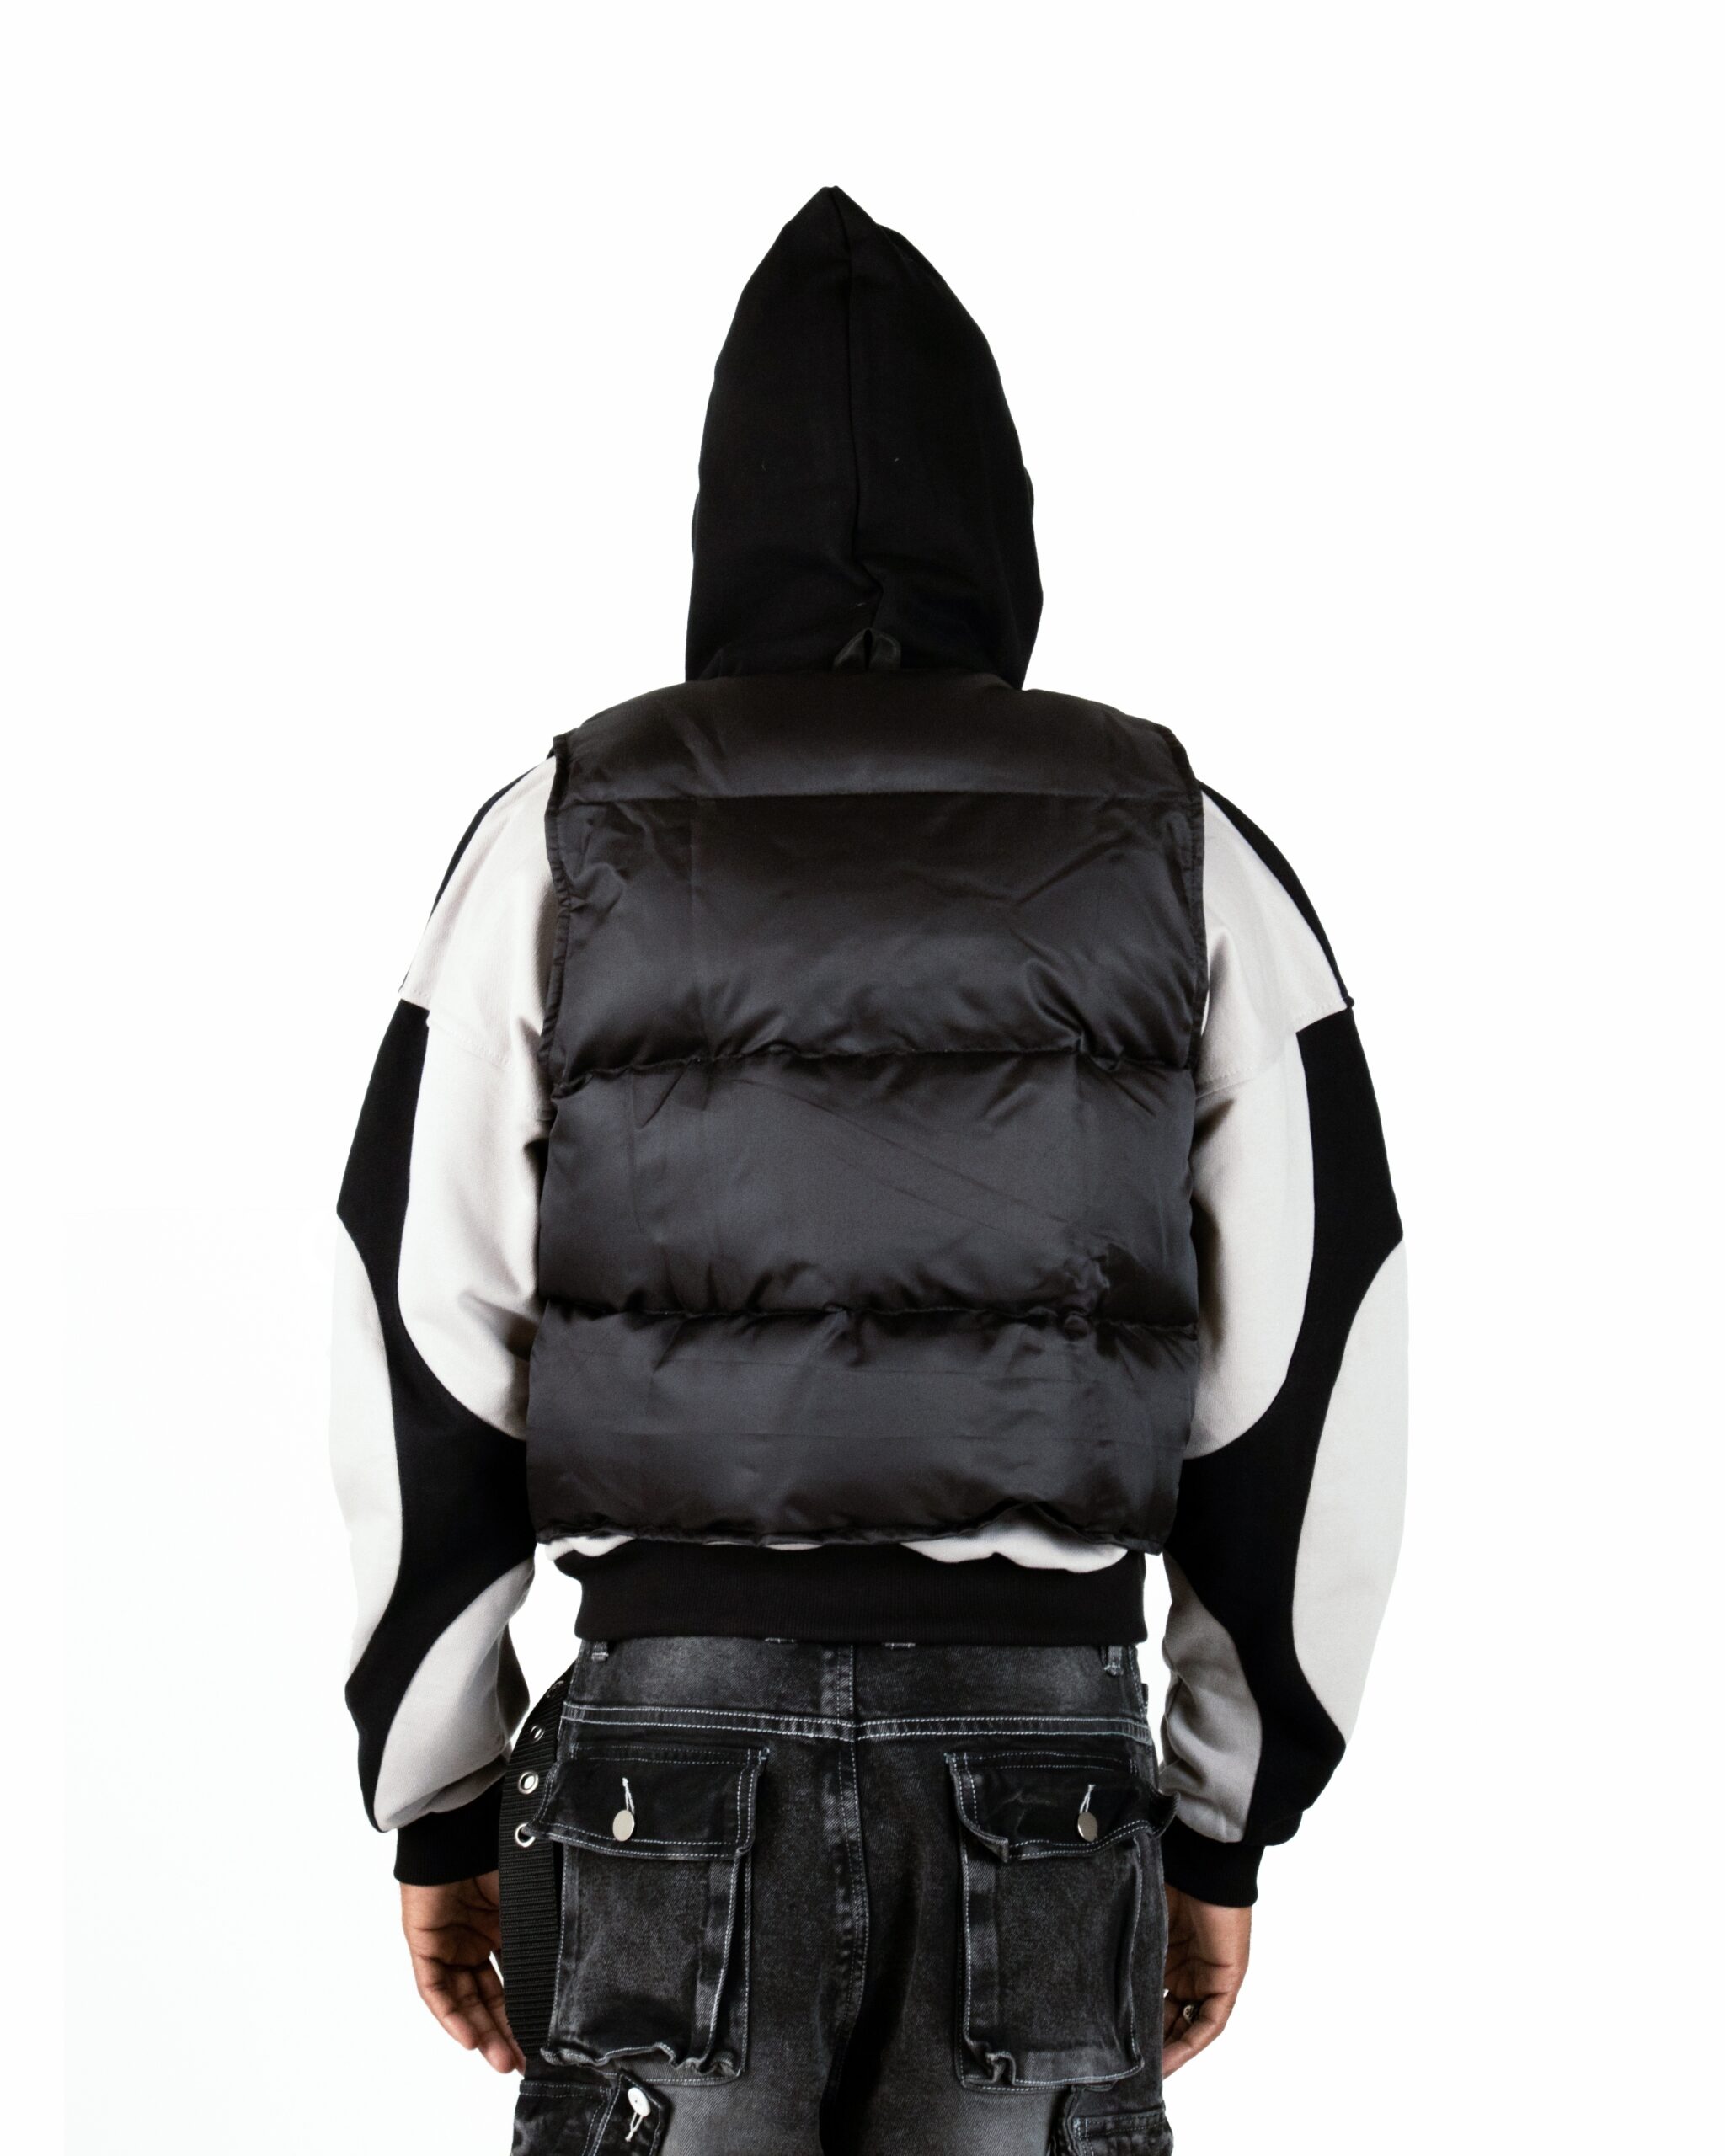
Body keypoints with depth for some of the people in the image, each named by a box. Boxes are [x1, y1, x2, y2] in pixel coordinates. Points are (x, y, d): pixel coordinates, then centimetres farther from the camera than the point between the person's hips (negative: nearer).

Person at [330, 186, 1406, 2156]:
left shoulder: (563, 835, 4)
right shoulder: (1186, 857, 5)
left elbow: (420, 1371, 1)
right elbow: (1319, 1395, 3)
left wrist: (435, 1809, 10)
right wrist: (1226, 1828, 12)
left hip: (665, 1741, 0)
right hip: (1045, 1765, 1)